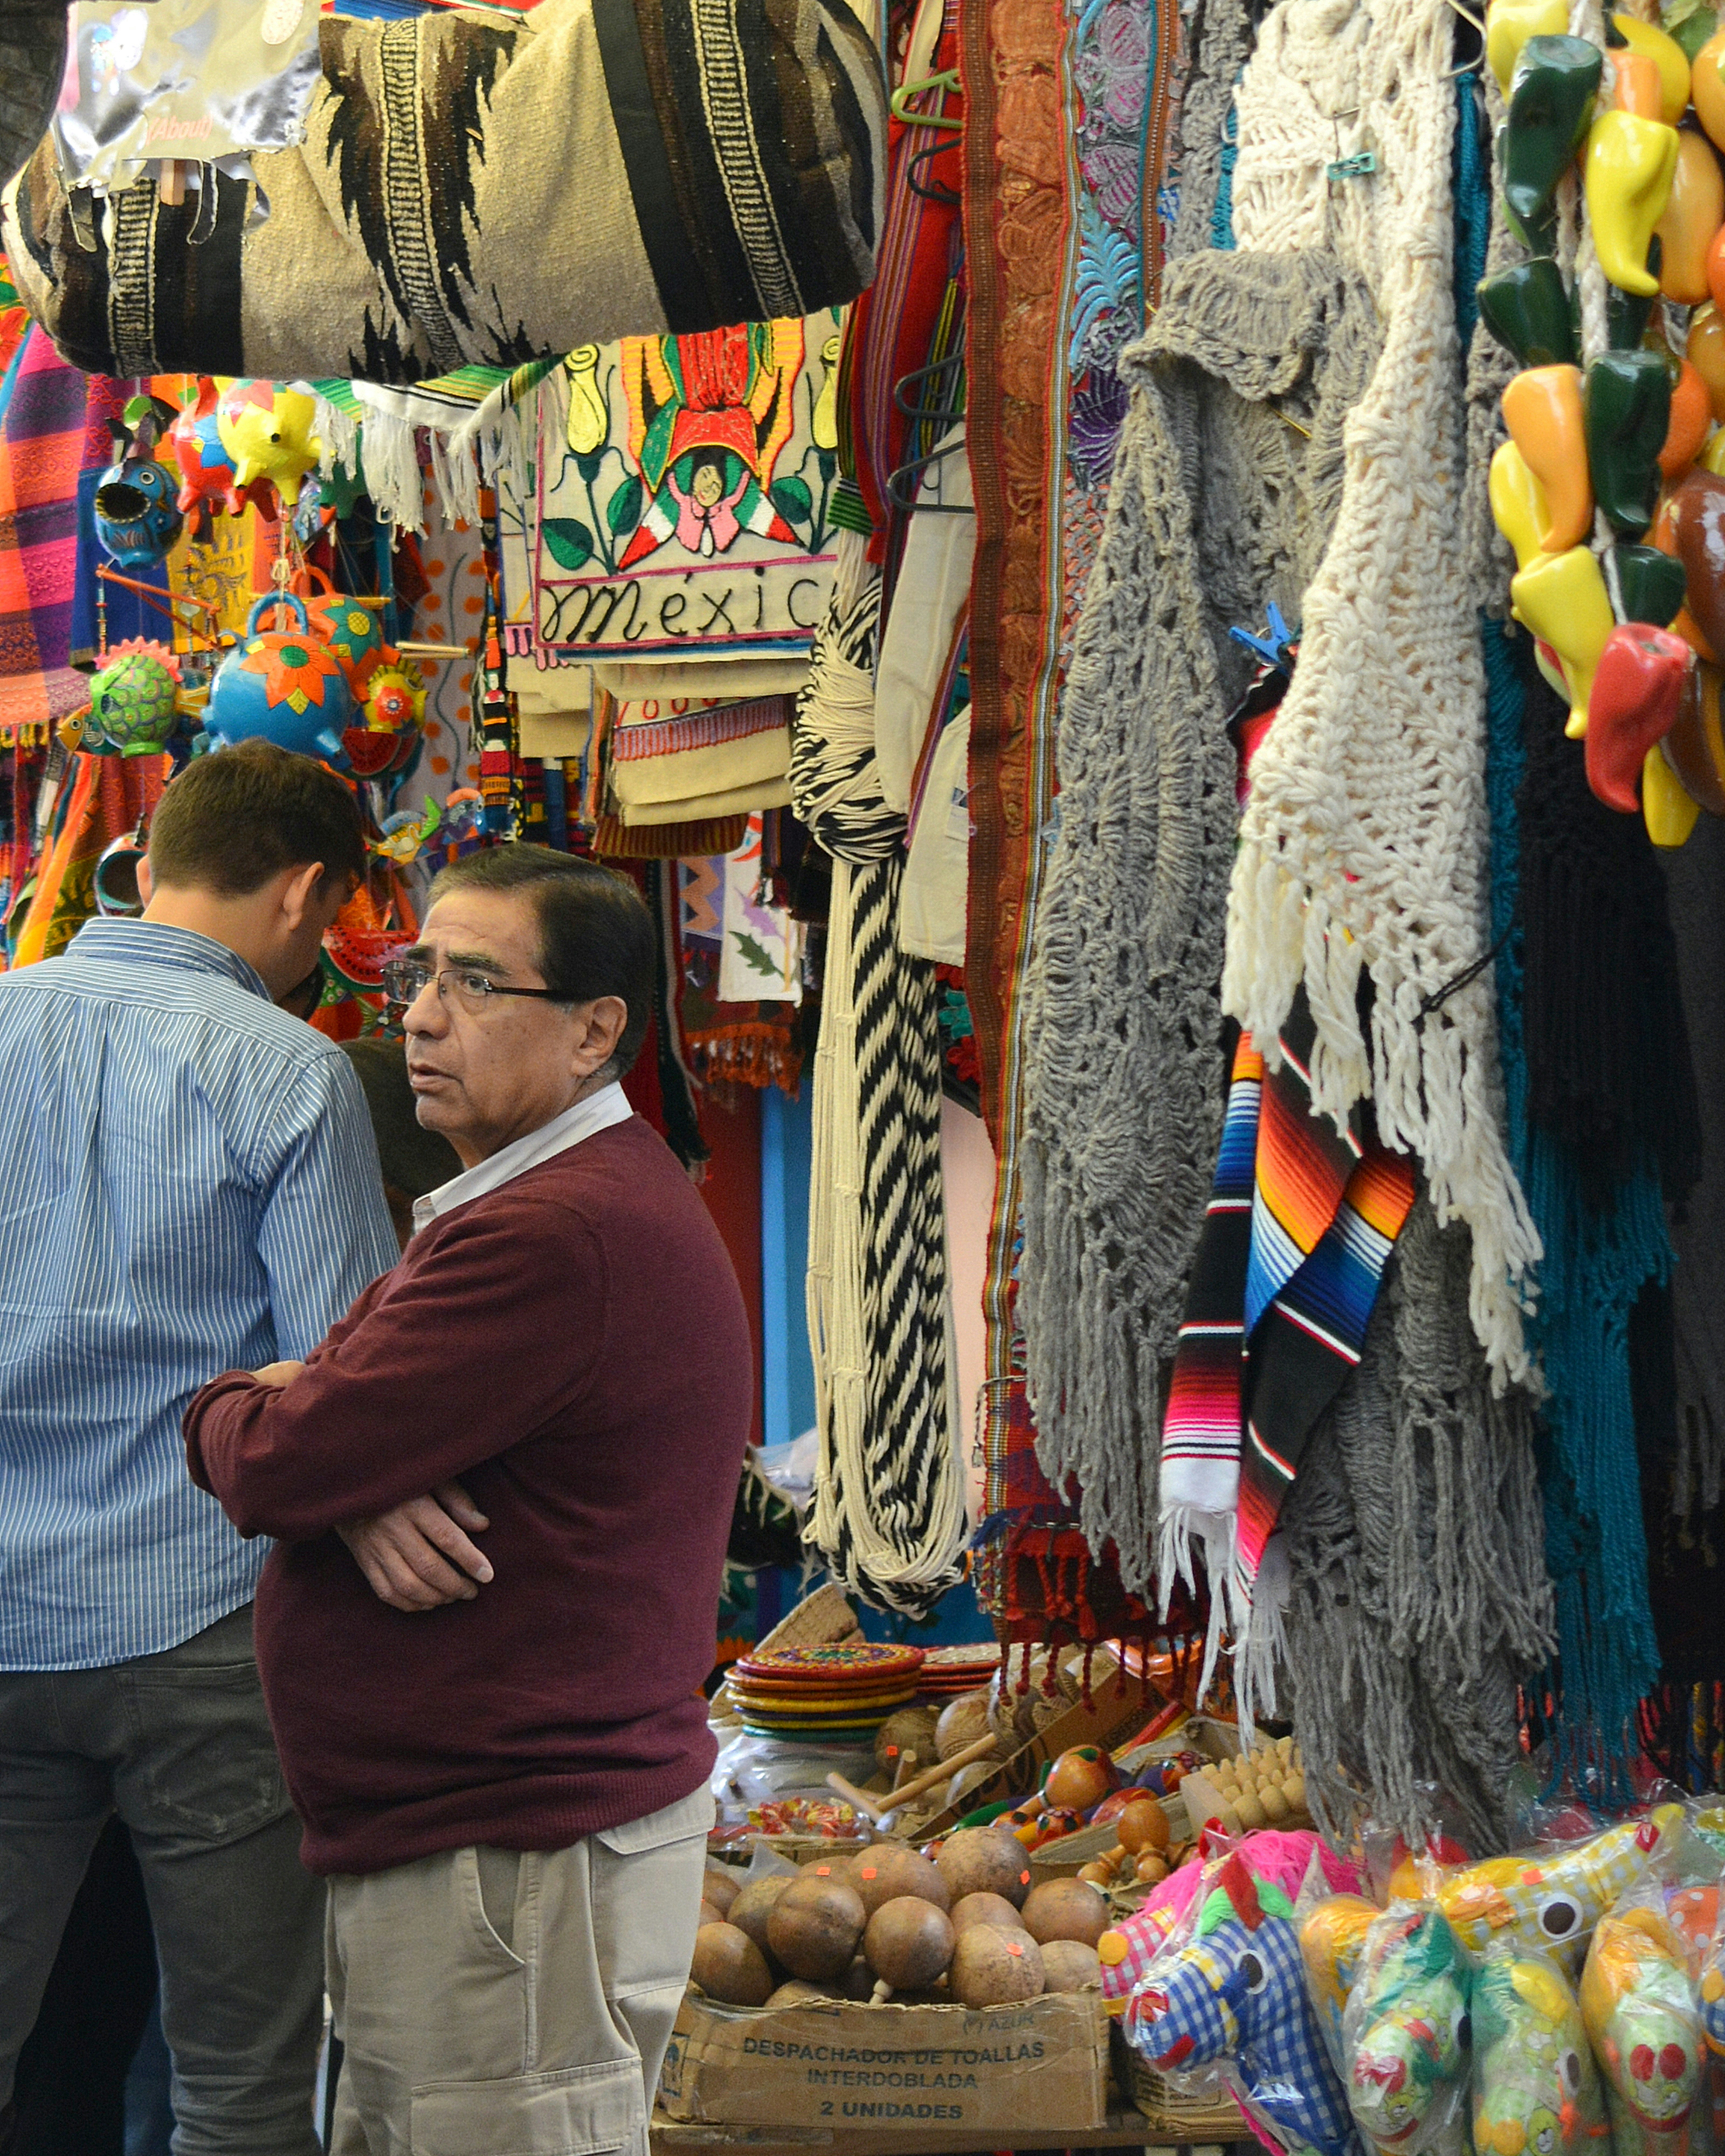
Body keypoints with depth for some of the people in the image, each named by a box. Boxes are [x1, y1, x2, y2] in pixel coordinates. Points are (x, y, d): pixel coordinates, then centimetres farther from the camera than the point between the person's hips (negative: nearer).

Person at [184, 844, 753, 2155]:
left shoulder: (557, 1235, -21)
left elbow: (276, 1463, -21)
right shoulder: (595, 1194, 17)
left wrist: (227, 1410, 2)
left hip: (518, 1871, -11)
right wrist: (358, 1485, -10)